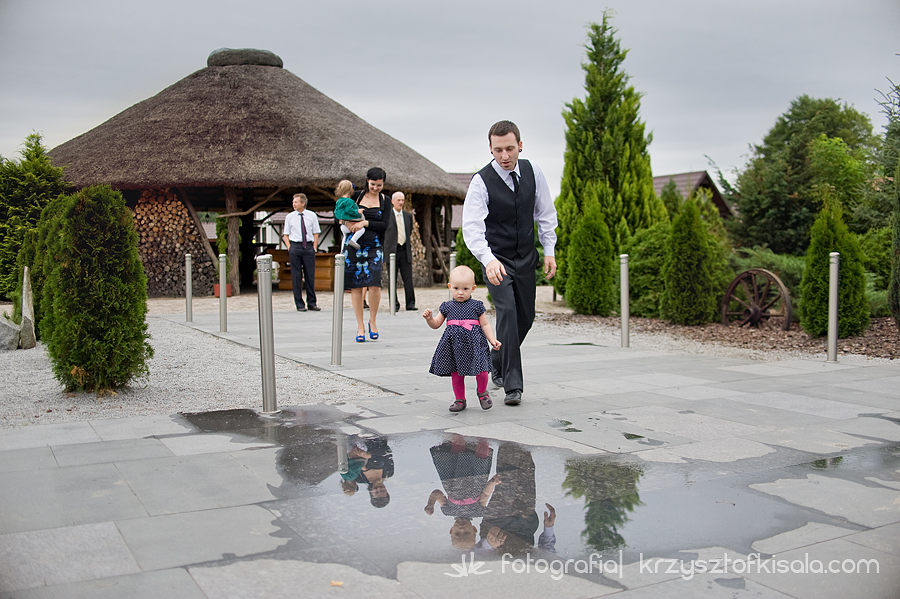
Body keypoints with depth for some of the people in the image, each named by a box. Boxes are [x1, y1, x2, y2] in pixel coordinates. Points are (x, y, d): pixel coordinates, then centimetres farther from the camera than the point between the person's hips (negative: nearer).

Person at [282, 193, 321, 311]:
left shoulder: (312, 216, 6)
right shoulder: (290, 217, 6)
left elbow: (316, 233, 10)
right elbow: (286, 235, 11)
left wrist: (314, 247, 0)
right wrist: (290, 248, -2)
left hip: (309, 246, 0)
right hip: (295, 246, 0)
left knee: (310, 275, 1)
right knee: (296, 276, 0)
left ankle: (311, 303, 10)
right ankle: (299, 304, 5)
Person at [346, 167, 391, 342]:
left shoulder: (385, 201, 8)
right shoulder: (357, 196, 7)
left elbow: (384, 225, -1)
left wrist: (365, 223, -14)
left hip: (374, 248, 0)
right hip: (354, 247, 1)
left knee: (374, 284, -13)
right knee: (356, 286, 0)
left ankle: (373, 321, 9)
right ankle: (360, 325, 11)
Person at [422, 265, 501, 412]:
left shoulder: (476, 306, 3)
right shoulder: (447, 307, 9)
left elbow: (485, 325, 6)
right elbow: (436, 324, 15)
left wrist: (493, 340, -4)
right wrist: (429, 318, -6)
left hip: (474, 343, -2)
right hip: (454, 344, 2)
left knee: (481, 371, -8)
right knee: (456, 374, 6)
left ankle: (482, 392, 22)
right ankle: (460, 399, 24)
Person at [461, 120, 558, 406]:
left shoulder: (532, 171, -4)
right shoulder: (481, 182, -17)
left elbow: (545, 212, 8)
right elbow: (472, 227, -26)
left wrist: (549, 250, 4)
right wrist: (488, 260, -41)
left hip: (526, 257, 5)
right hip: (496, 259, -5)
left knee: (526, 316, 11)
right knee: (507, 311, -18)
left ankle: (497, 362, 36)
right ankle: (513, 385, -14)